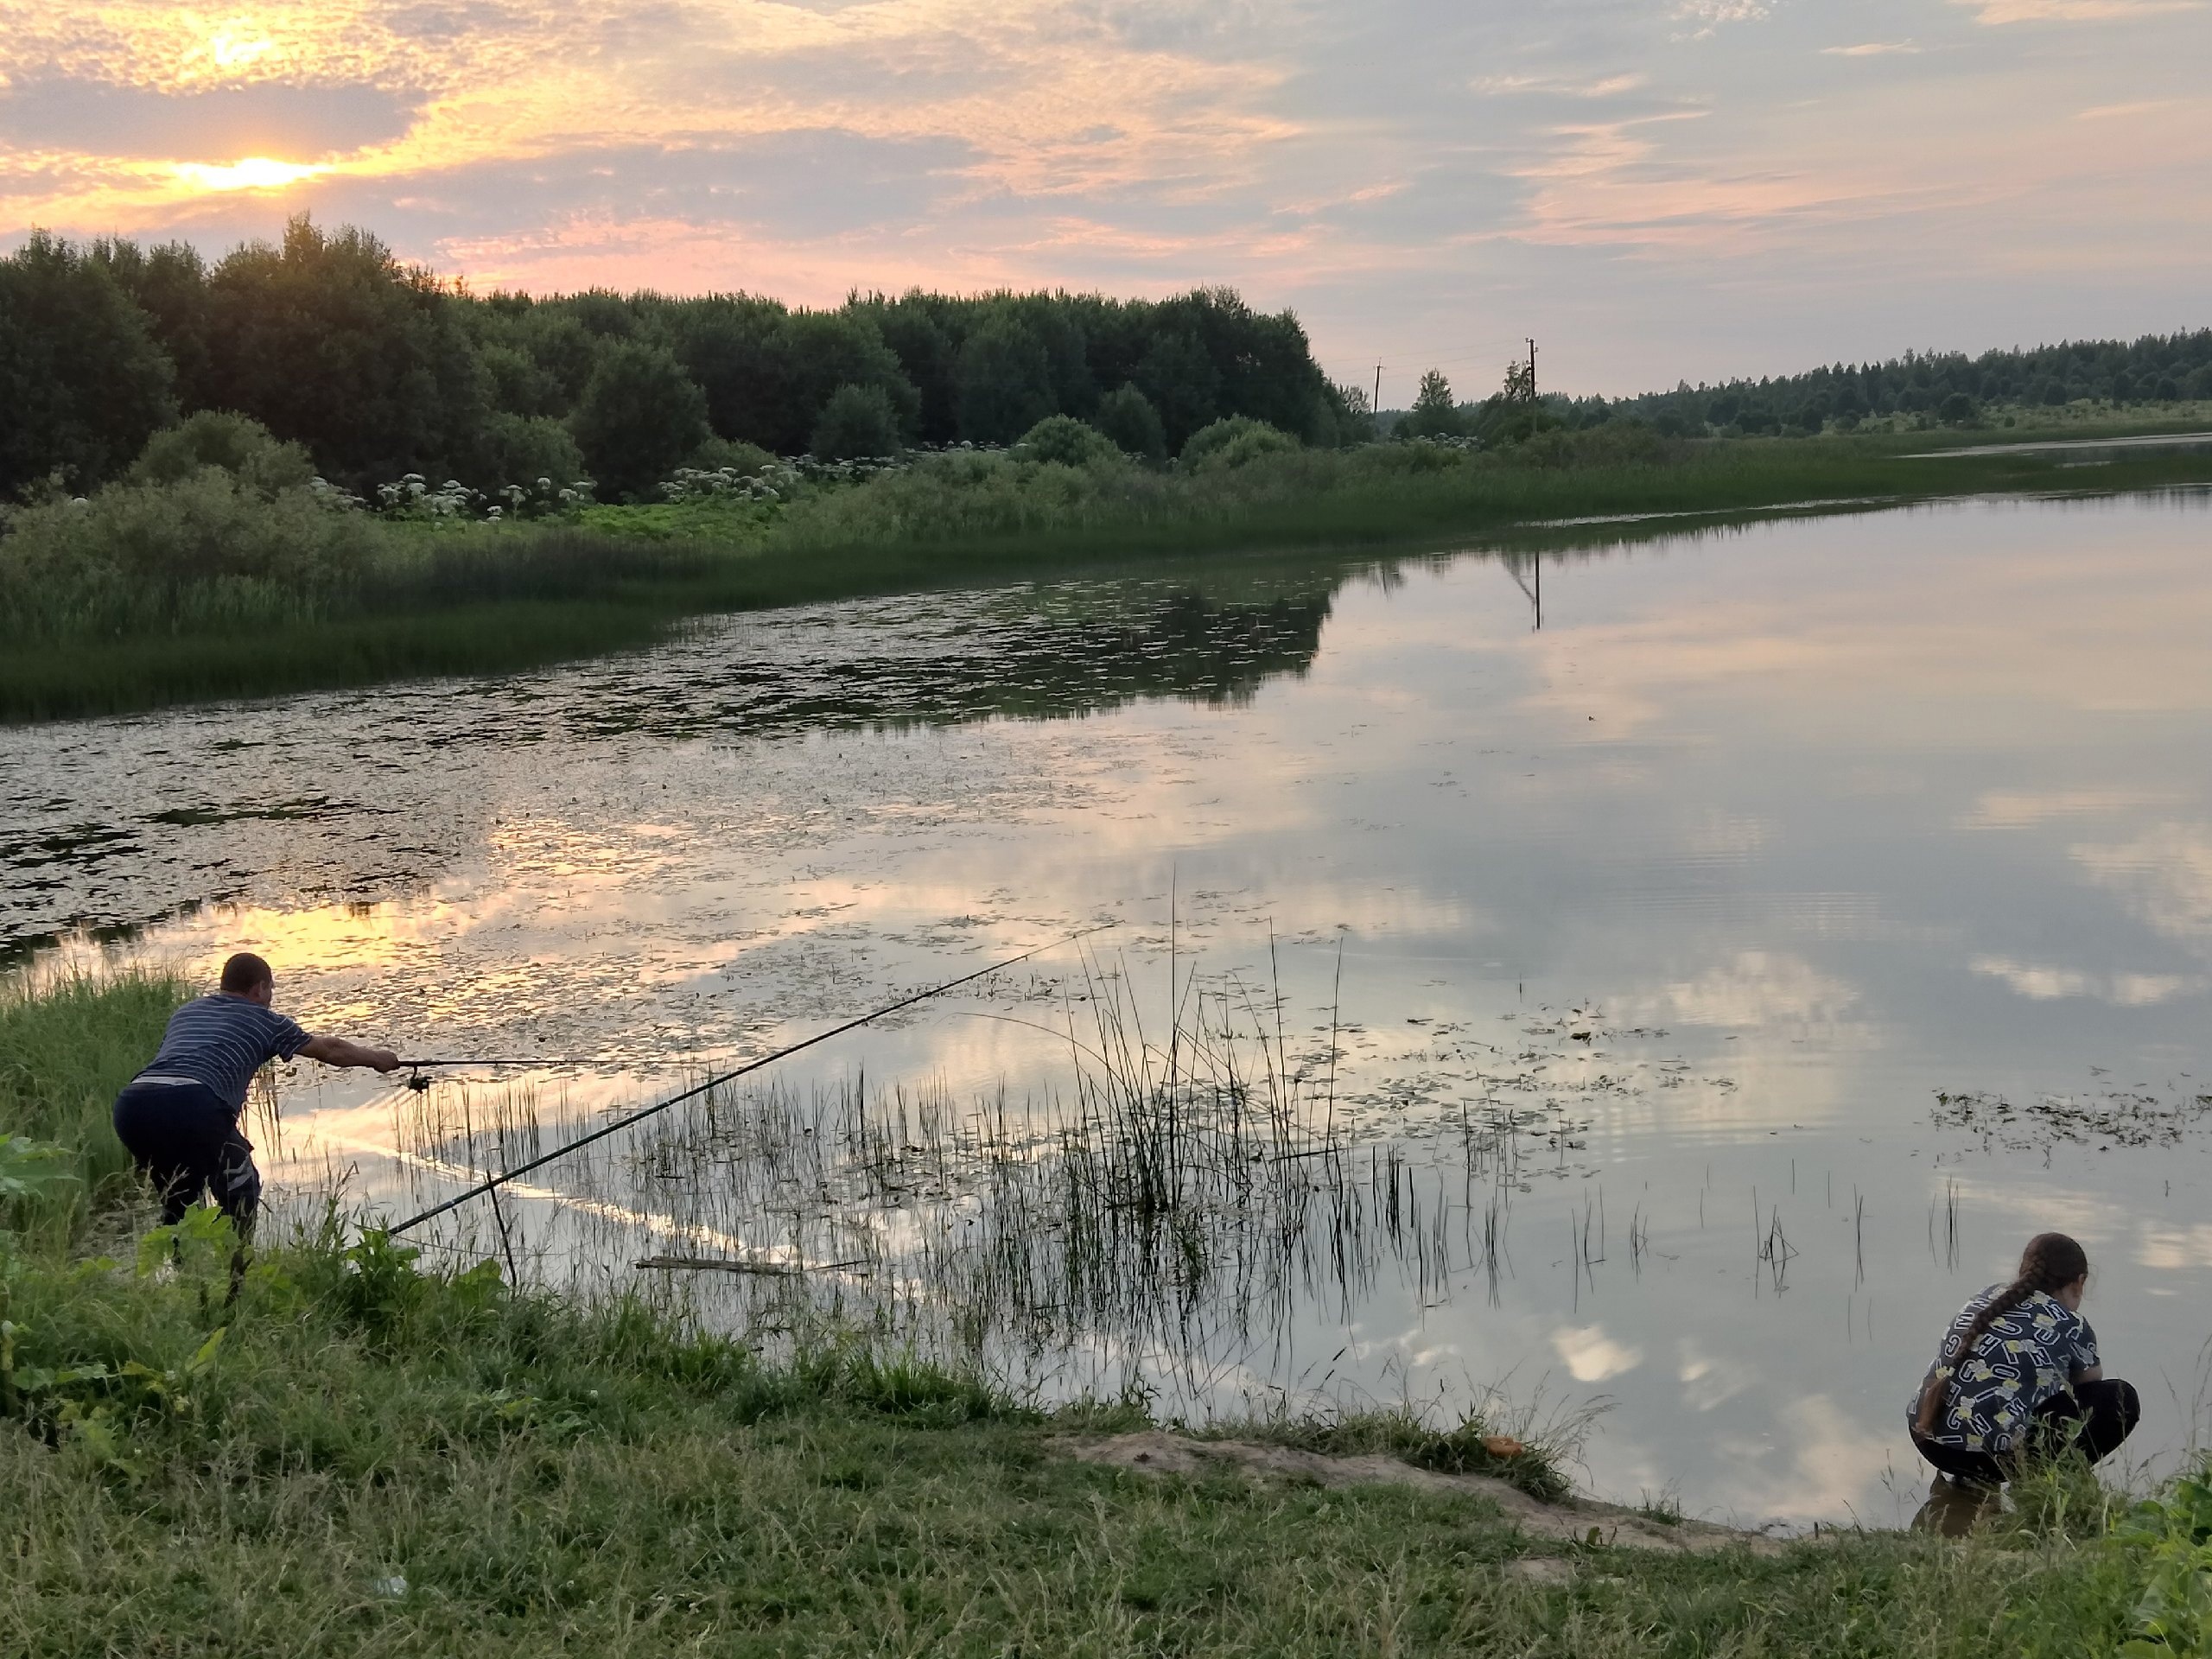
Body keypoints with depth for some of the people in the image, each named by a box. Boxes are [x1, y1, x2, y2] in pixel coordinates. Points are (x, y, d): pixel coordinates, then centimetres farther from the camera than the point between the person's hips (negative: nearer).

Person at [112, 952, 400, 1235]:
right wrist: (377, 1058, 44)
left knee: (177, 1201, 25)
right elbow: (329, 1049, 28)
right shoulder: (263, 1020, 19)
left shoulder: (185, 1012, 31)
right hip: (194, 1103, -5)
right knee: (241, 1191, 16)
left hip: (131, 1103, 5)